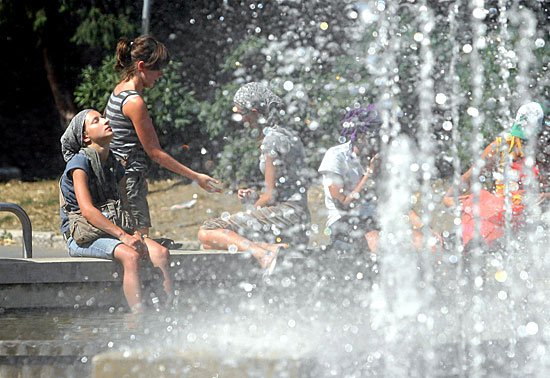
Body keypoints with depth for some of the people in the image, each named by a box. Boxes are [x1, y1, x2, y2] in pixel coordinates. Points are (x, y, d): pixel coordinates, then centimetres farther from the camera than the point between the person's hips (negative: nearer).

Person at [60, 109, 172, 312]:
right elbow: (87, 210, -18)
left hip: (109, 232, 7)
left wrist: (135, 233, -4)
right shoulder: (80, 162, -8)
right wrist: (122, 235, -24)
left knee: (160, 252, -17)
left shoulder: (114, 164, 16)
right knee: (130, 256, -33)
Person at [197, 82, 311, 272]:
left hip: (283, 214, -10)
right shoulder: (289, 136, 17)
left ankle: (262, 251, -31)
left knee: (207, 233, -17)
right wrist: (256, 196, 11)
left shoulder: (273, 139, -13)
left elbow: (271, 195, -15)